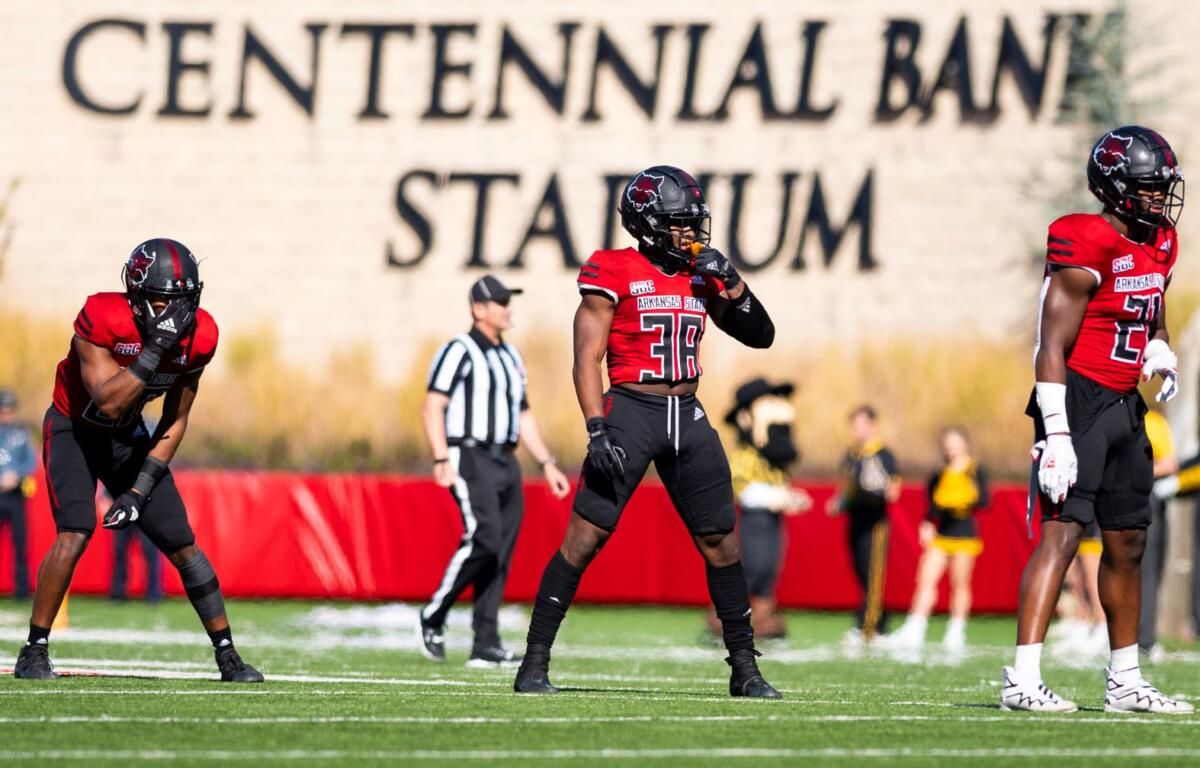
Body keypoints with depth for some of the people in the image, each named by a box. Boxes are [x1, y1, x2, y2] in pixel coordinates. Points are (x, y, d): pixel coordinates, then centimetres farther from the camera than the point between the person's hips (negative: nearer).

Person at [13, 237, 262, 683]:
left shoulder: (197, 338, -15)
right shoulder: (102, 320, -30)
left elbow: (174, 423, -6)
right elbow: (108, 403, -36)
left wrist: (140, 489, -13)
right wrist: (155, 347, -42)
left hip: (127, 437, 4)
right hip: (73, 430, -4)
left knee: (182, 545, -2)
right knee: (74, 534, -24)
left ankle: (227, 656, 9)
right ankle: (34, 651, -13)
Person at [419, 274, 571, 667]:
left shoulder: (511, 356, 19)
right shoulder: (459, 351, -6)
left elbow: (523, 415, 25)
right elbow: (433, 407, -12)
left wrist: (547, 463, 19)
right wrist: (442, 460, -23)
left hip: (506, 462, 8)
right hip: (470, 458, -8)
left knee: (500, 555, 2)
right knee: (483, 539, -20)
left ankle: (486, 645, 2)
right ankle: (433, 618, -6)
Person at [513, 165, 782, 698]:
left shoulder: (702, 277, 13)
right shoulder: (614, 274, -4)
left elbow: (760, 336, 14)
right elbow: (587, 358, -7)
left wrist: (732, 284, -1)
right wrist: (597, 430, -17)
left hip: (688, 417, 5)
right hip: (631, 411, -5)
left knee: (721, 540, 6)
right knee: (585, 535, -10)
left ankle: (745, 669, 15)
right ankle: (534, 663, -5)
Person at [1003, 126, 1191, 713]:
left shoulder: (1159, 244, 10)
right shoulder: (1087, 249, -17)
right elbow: (1052, 348, -18)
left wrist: (1160, 356, 6)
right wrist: (1057, 435, -23)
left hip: (1123, 405, 9)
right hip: (1079, 400, -9)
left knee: (1128, 542, 14)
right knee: (1062, 532, -17)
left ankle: (1124, 681, 24)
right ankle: (1022, 679, -22)